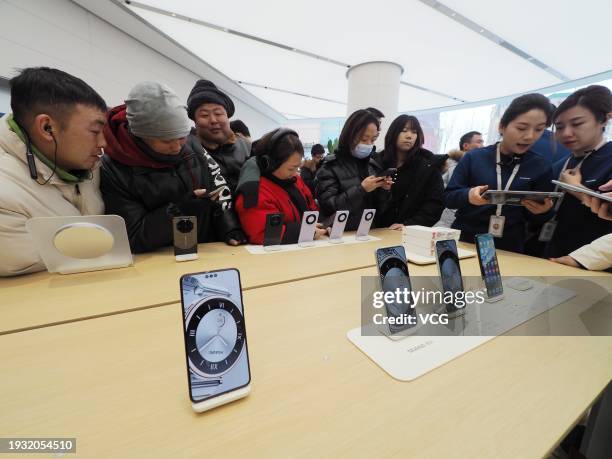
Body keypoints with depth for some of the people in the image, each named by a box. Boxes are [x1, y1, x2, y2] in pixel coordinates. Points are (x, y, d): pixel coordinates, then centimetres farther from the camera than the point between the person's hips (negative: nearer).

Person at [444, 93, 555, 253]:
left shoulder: (542, 167, 5)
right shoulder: (473, 157, -1)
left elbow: (534, 219, 9)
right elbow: (448, 197, -4)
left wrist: (542, 212, -13)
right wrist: (468, 196, -23)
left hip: (510, 249, 2)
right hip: (463, 241, -1)